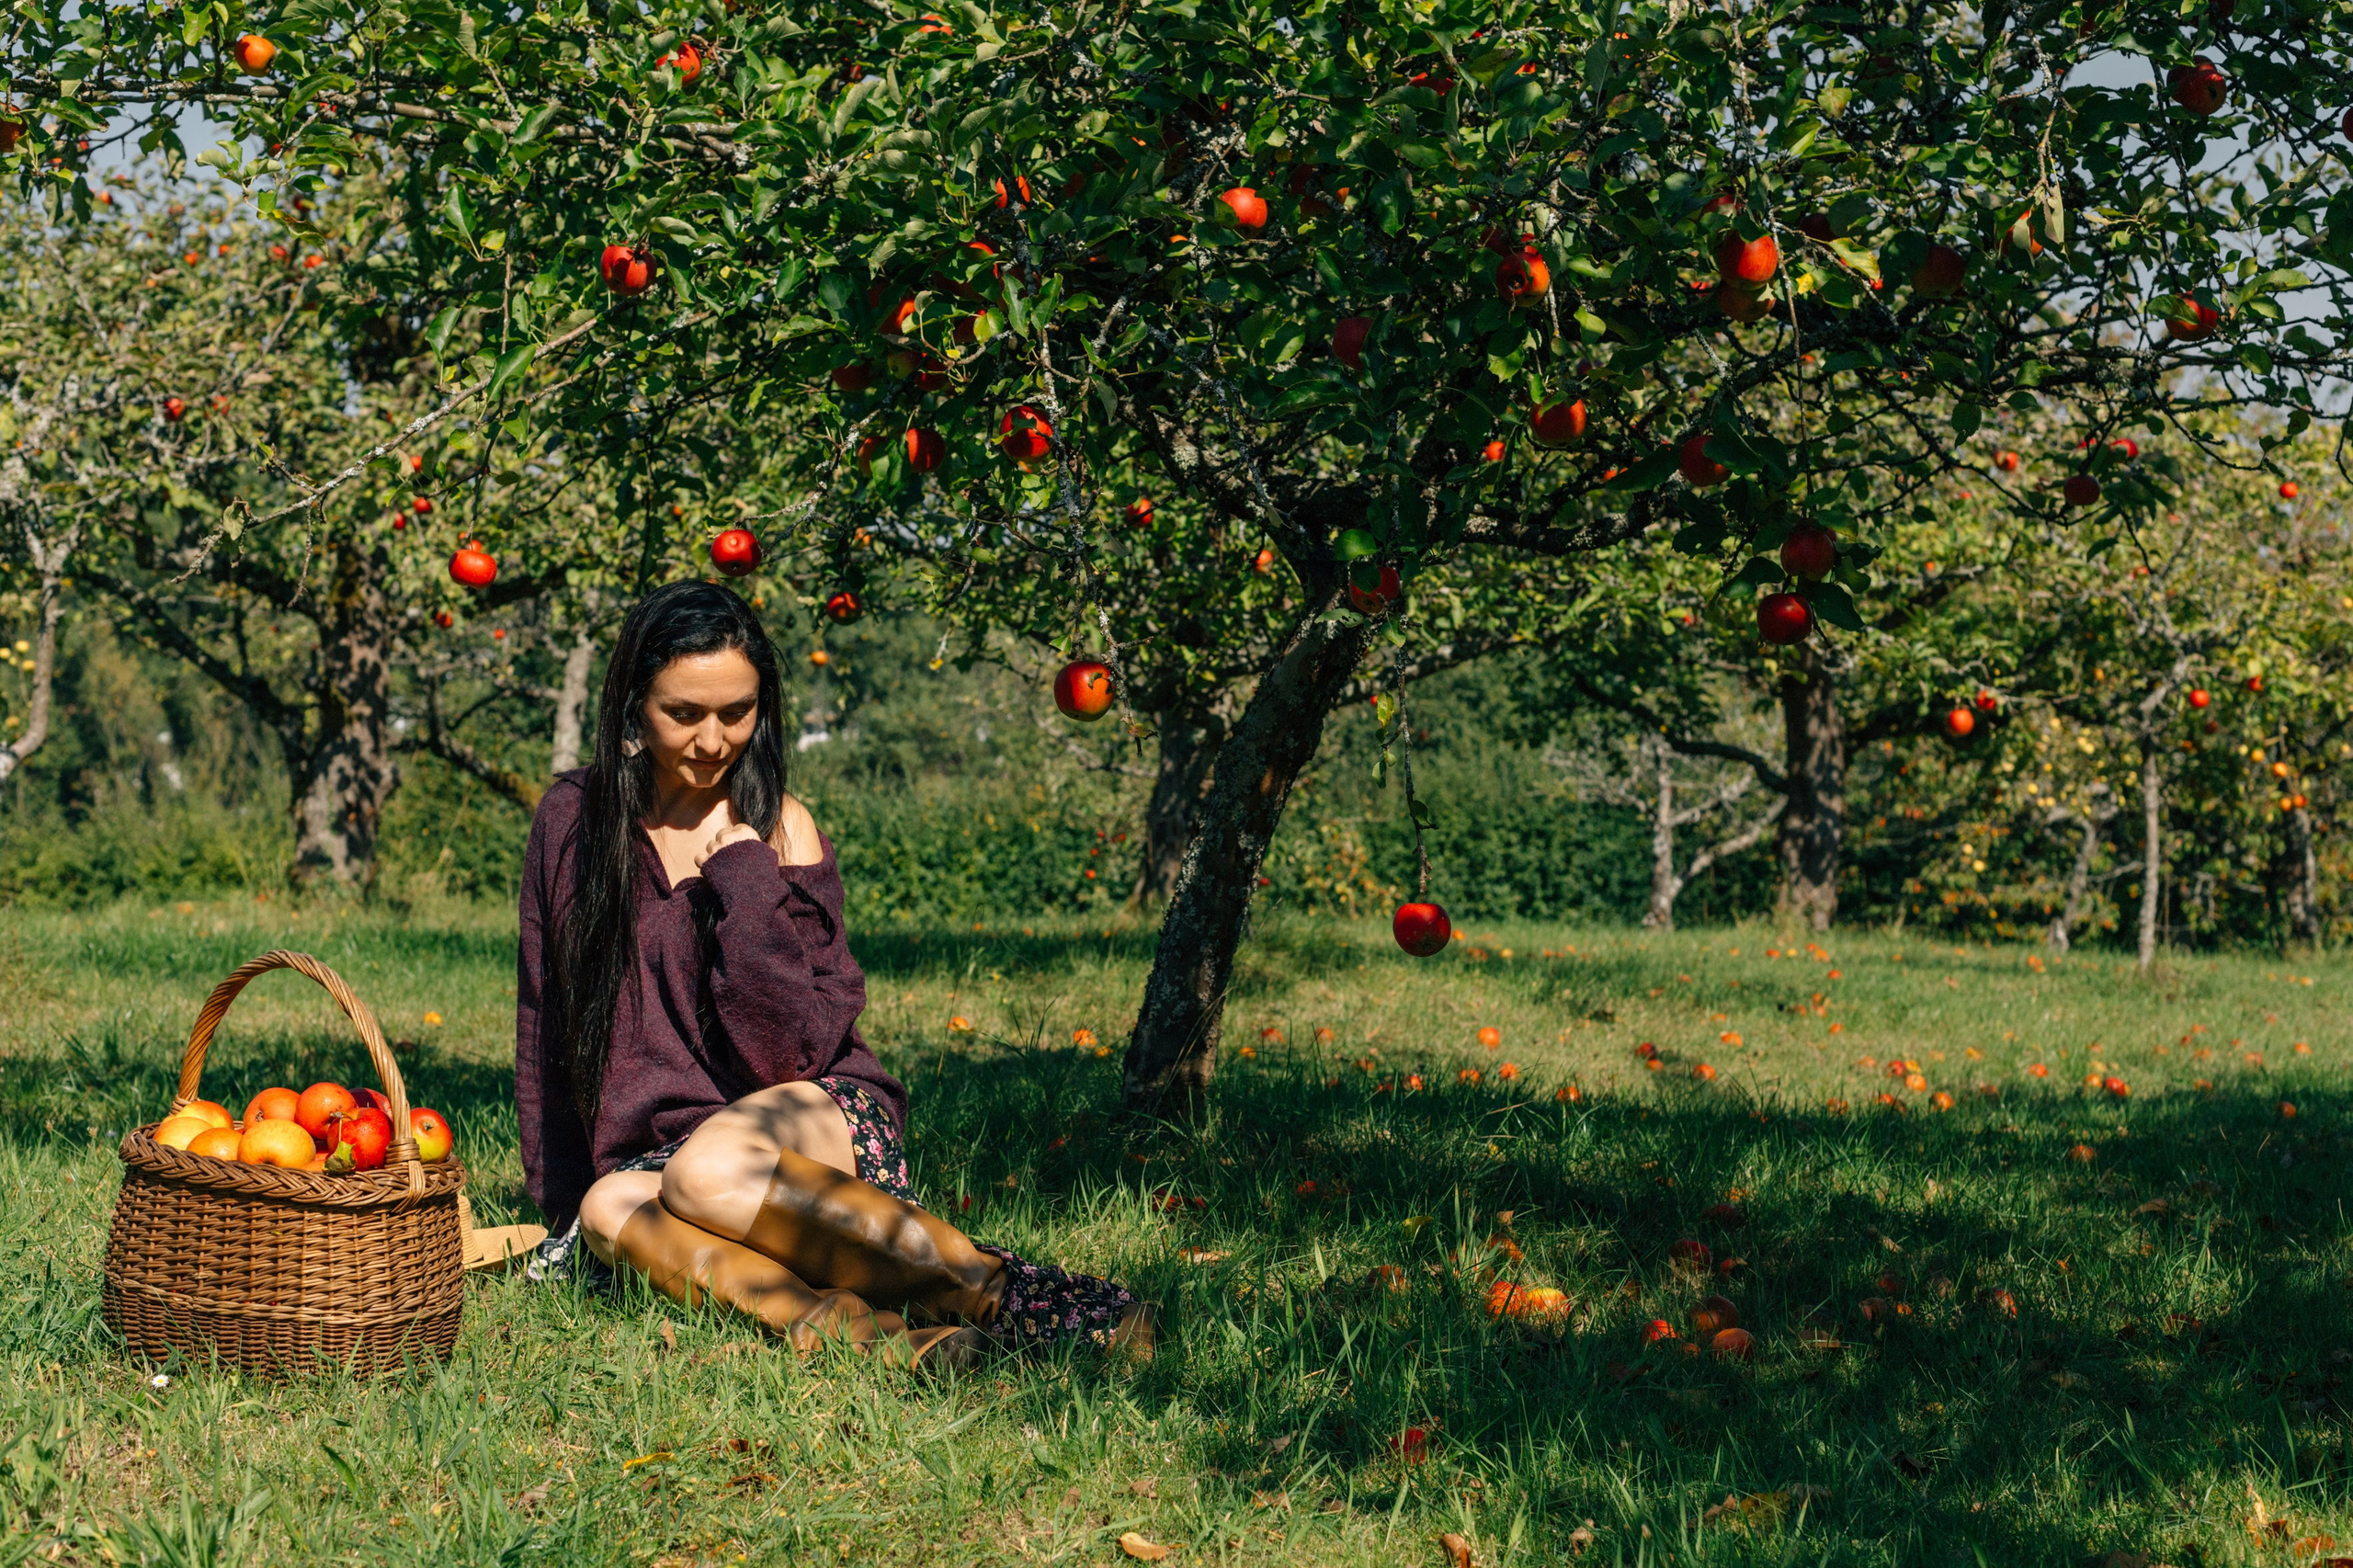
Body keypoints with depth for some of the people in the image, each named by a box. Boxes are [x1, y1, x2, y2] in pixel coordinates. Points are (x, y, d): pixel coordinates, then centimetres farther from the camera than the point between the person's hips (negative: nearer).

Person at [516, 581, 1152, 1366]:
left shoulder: (775, 831, -3)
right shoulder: (572, 820, 4)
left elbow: (793, 1052, -11)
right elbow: (543, 1018, 13)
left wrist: (744, 879, -18)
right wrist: (561, 1201, 13)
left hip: (823, 1118, -3)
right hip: (656, 1143, 3)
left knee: (706, 1171, -36)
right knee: (612, 1208, -32)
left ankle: (992, 1287, -32)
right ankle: (848, 1325, -46)